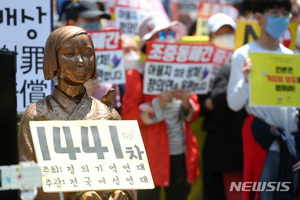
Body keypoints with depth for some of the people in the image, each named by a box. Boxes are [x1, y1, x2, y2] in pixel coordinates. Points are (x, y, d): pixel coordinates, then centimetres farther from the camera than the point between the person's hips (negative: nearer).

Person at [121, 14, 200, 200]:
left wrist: (186, 103, -5)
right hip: (152, 157, -5)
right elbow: (128, 116, -10)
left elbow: (194, 114, 17)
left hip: (182, 156, 5)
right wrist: (159, 103, -20)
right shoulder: (138, 74, -2)